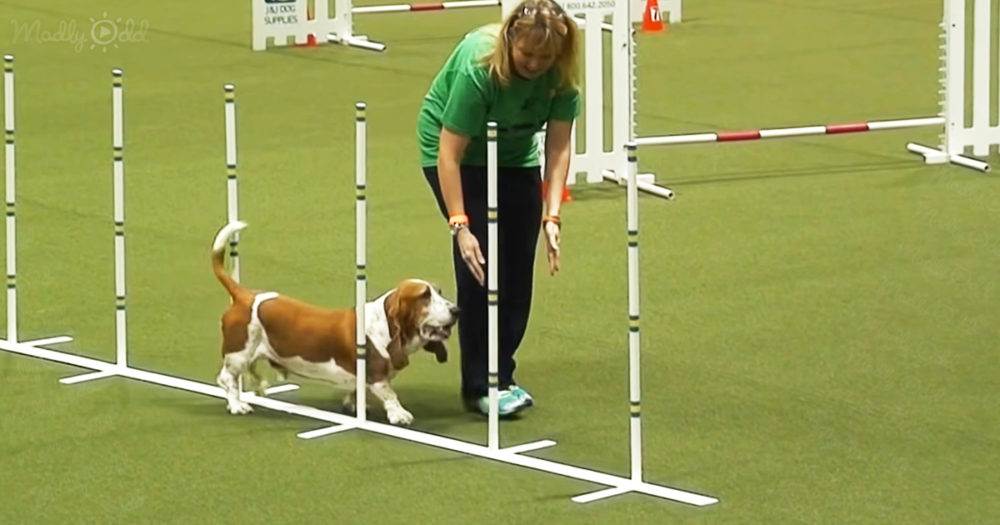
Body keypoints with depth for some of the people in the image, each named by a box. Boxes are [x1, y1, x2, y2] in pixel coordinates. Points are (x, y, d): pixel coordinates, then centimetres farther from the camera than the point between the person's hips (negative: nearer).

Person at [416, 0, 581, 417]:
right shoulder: (477, 66, -35)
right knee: (482, 263, -14)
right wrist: (459, 226, -37)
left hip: (514, 154, 5)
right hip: (456, 149, -5)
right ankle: (481, 387, -8)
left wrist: (551, 216, -24)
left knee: (519, 265, -1)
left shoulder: (561, 73, -21)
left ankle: (503, 375, 11)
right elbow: (450, 153, -33)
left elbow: (559, 144, -16)